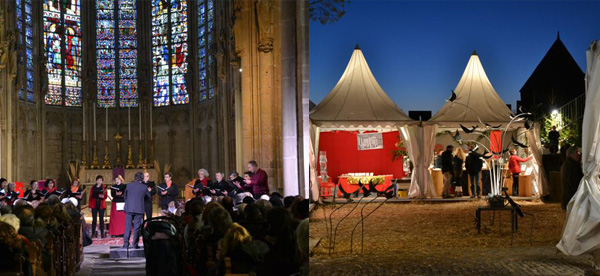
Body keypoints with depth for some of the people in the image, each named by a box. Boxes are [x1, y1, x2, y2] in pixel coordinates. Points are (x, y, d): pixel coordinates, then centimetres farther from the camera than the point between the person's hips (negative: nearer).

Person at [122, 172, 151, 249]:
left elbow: (125, 196, 14)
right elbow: (149, 196, 13)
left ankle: (126, 243, 5)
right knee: (137, 227, 4)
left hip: (129, 208, 2)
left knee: (127, 226, 7)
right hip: (139, 209, -1)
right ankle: (135, 244, 5)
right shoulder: (144, 187, -1)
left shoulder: (128, 185, 3)